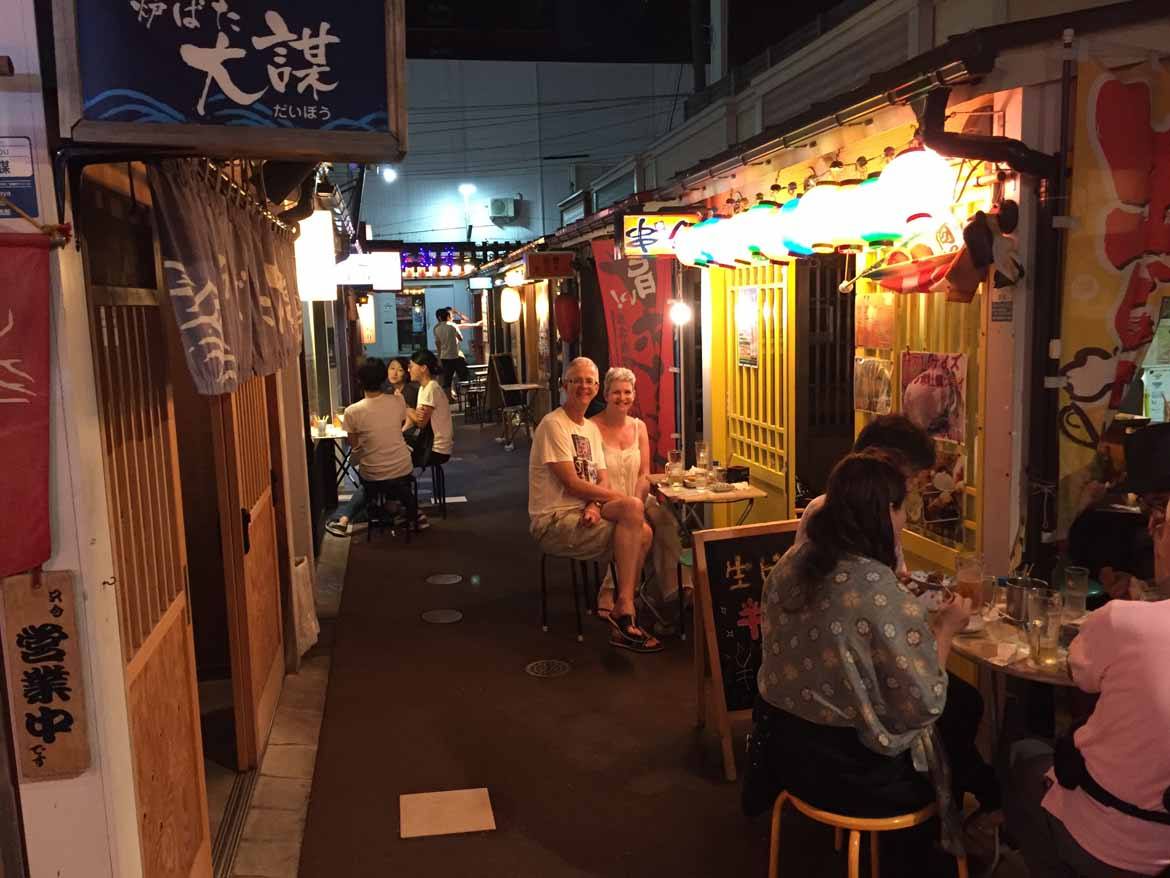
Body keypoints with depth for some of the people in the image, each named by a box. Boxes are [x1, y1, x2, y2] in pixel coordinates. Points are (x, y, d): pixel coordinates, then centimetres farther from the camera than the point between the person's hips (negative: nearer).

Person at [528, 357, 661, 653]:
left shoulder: (592, 429, 17)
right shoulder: (553, 424, -10)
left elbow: (603, 480, 10)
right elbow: (571, 483, -16)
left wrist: (595, 506, -14)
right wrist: (621, 499, -12)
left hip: (582, 516, 8)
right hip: (553, 521, -8)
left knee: (643, 532, -16)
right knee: (633, 508, -25)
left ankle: (622, 619, -7)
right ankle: (624, 610, -22)